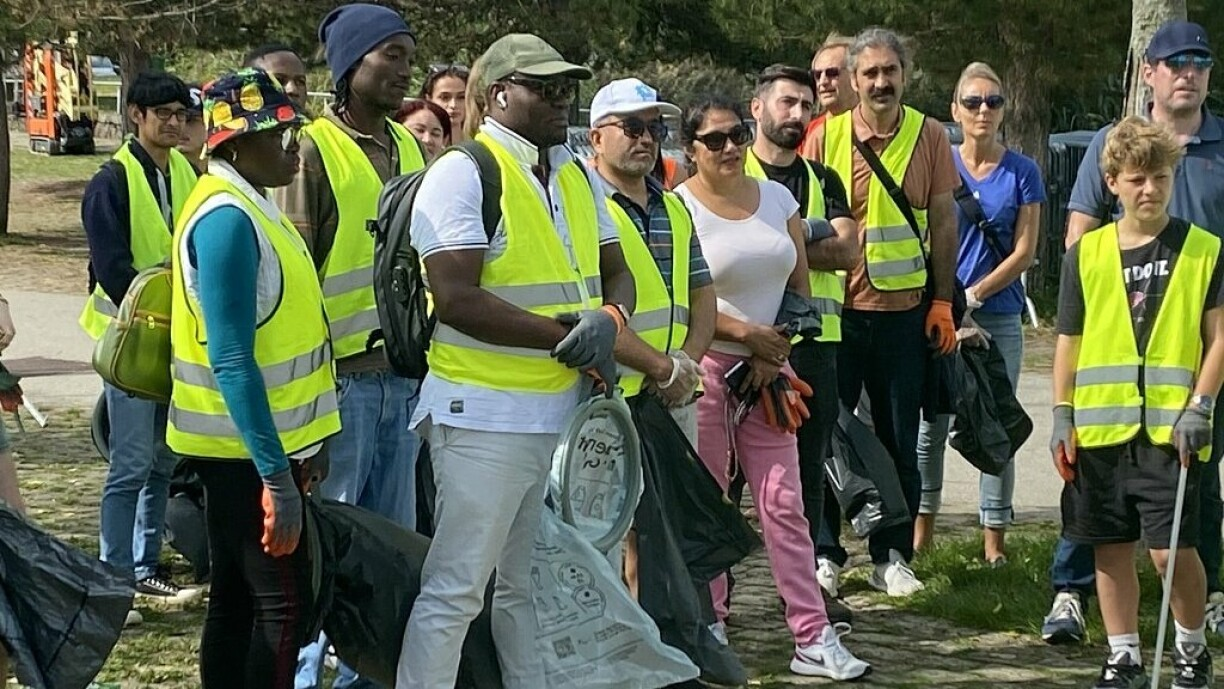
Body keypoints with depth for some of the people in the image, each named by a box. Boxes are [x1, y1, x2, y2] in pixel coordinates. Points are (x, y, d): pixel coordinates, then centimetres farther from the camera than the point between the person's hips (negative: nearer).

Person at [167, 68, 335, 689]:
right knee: (283, 602, -8)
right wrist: (276, 475, -27)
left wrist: (291, 454, 19)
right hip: (248, 449, -10)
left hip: (243, 448, 10)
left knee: (237, 597, 14)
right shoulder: (227, 218, -20)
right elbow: (231, 360, -24)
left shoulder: (246, 207, 11)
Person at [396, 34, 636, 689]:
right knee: (455, 590, -4)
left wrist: (611, 318, -8)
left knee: (533, 584, 17)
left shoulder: (579, 176, 13)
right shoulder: (462, 174, -12)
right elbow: (456, 299, -20)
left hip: (568, 411, 8)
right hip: (487, 415, -8)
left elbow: (616, 274, 16)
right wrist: (562, 336, -19)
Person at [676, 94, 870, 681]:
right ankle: (709, 626, 13)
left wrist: (776, 354, -3)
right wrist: (747, 333, -13)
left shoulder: (777, 198, 10)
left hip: (769, 369, 4)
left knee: (784, 503, 0)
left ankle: (813, 638, -1)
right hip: (704, 367, -4)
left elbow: (800, 286, 11)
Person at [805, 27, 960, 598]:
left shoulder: (929, 137, 1)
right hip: (834, 308, -1)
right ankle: (824, 552, 15)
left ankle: (891, 557, 16)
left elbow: (943, 221, 6)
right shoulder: (825, 137, -1)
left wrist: (943, 301, 3)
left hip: (904, 308, 1)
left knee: (899, 438, 7)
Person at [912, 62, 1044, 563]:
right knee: (932, 423, 4)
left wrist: (974, 295, -10)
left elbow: (1024, 252, -1)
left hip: (998, 318, 0)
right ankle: (922, 526, 16)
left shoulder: (1022, 173, 2)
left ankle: (994, 539, 8)